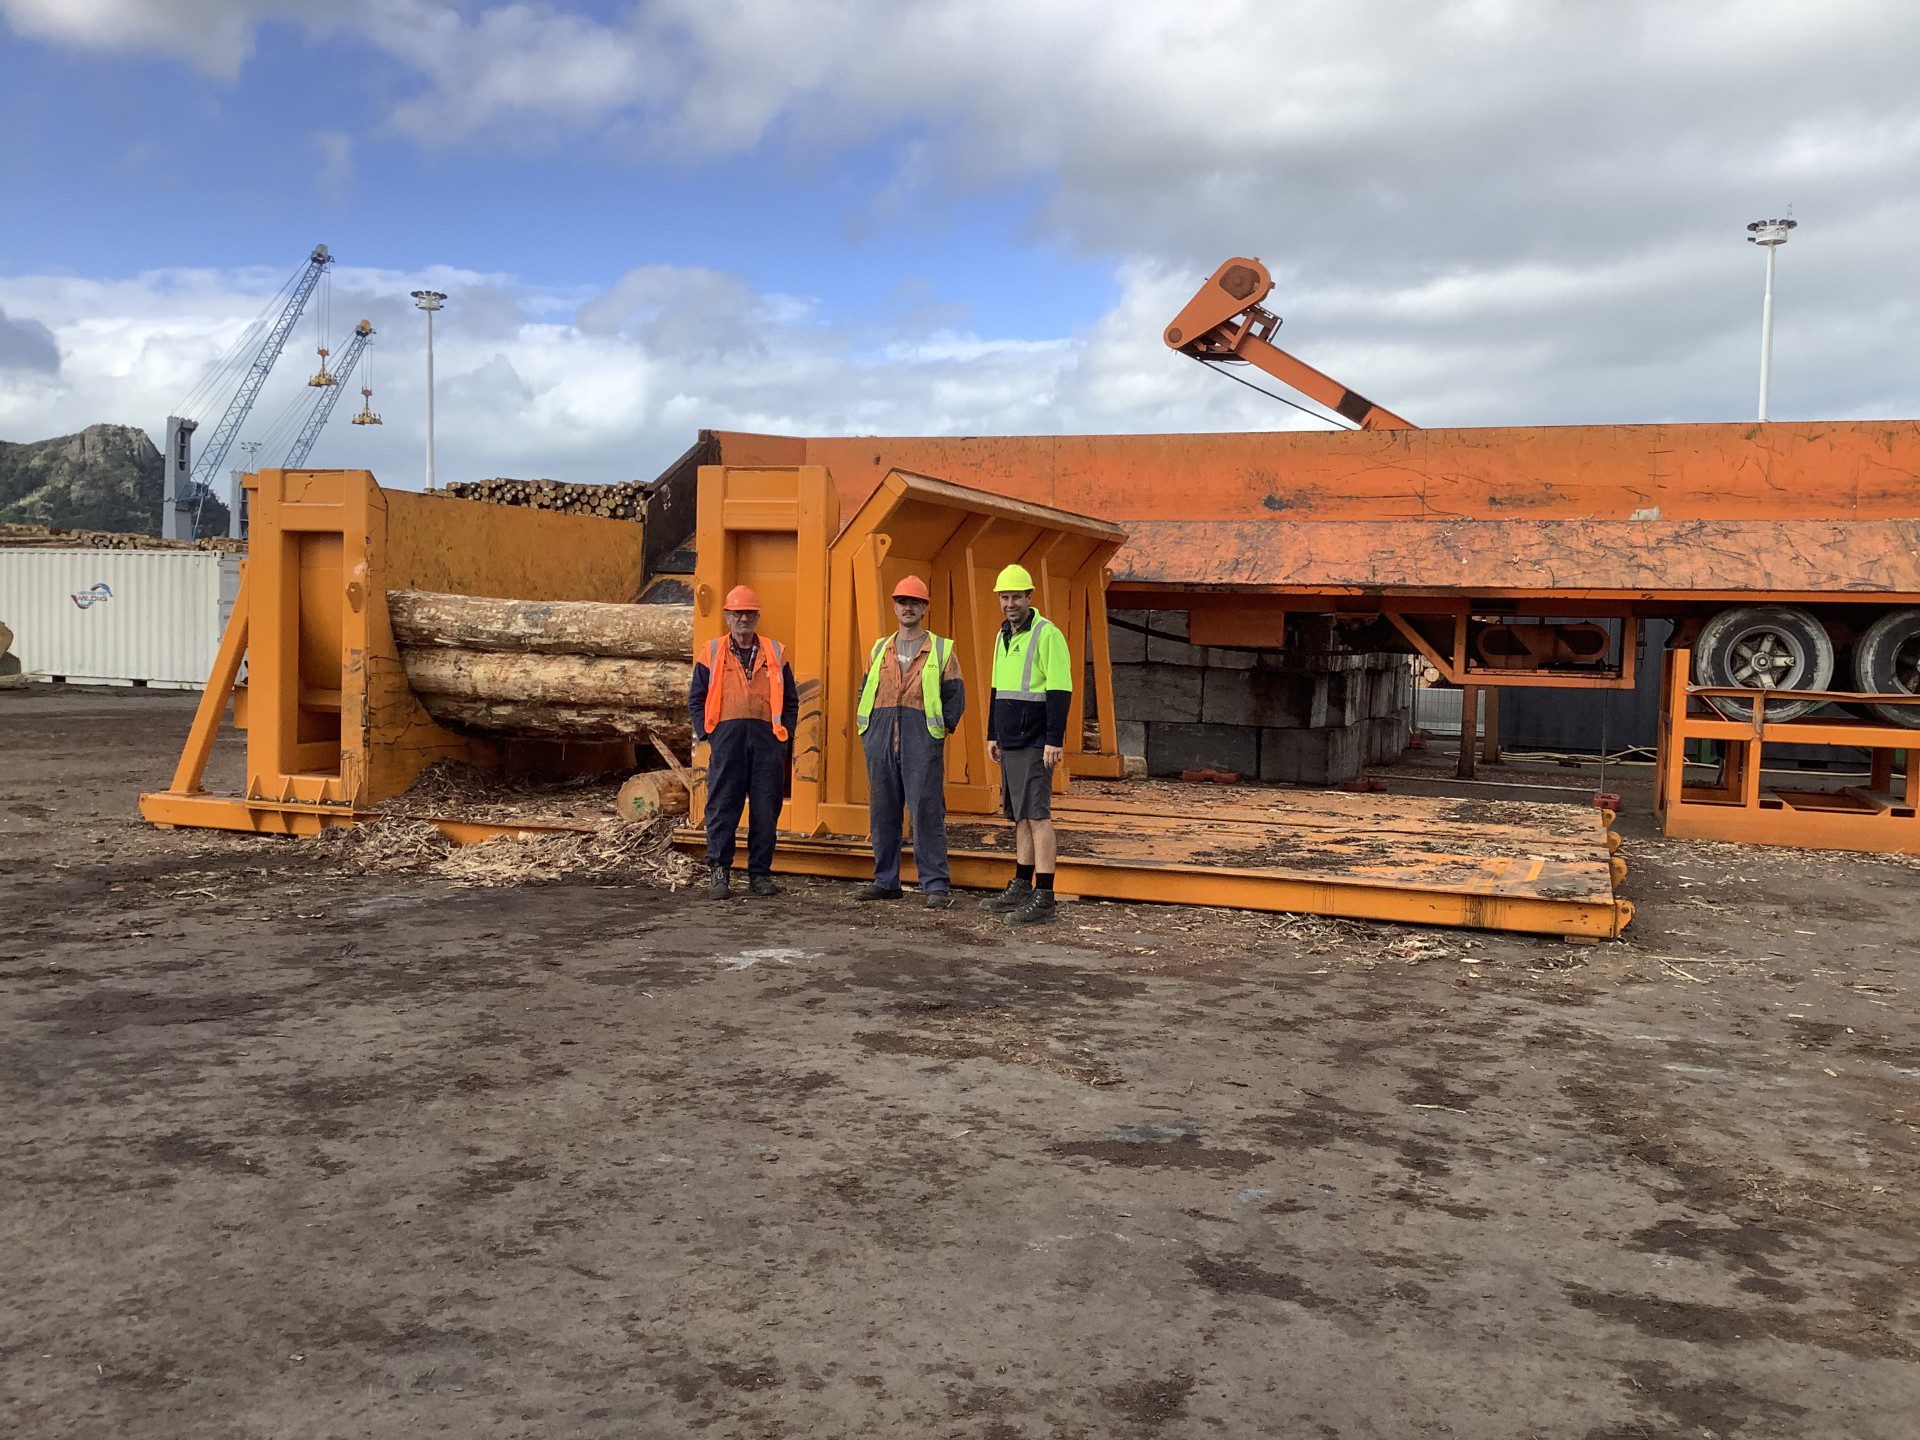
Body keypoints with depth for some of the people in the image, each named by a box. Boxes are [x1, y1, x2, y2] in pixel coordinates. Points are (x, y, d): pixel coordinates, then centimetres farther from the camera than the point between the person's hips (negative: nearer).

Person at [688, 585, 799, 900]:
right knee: (722, 805, -2)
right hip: (727, 735, -1)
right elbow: (696, 698, 12)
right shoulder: (712, 653, 11)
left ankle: (760, 873, 11)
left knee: (766, 807, 2)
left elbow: (791, 699, 16)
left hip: (767, 738, 1)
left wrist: (784, 732, 5)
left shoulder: (775, 653, 15)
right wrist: (707, 733, 1)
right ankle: (718, 872, 5)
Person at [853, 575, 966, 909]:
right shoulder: (879, 650, 17)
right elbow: (865, 692, 22)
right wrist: (865, 730, 10)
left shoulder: (941, 650, 7)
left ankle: (935, 885, -6)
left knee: (927, 809, -9)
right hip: (880, 738, 4)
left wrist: (942, 728, -5)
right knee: (882, 810, 5)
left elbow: (955, 696, 6)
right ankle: (885, 881, 14)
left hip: (922, 737, -4)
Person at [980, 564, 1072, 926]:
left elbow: (1060, 692, -17)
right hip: (1011, 743, 9)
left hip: (1035, 744, -9)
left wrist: (1054, 740, -22)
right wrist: (992, 735, 20)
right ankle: (1020, 889, 20)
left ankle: (1043, 900, -9)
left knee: (1037, 815, -10)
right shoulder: (1003, 636, 16)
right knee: (1020, 815, 12)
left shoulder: (1047, 634, -12)